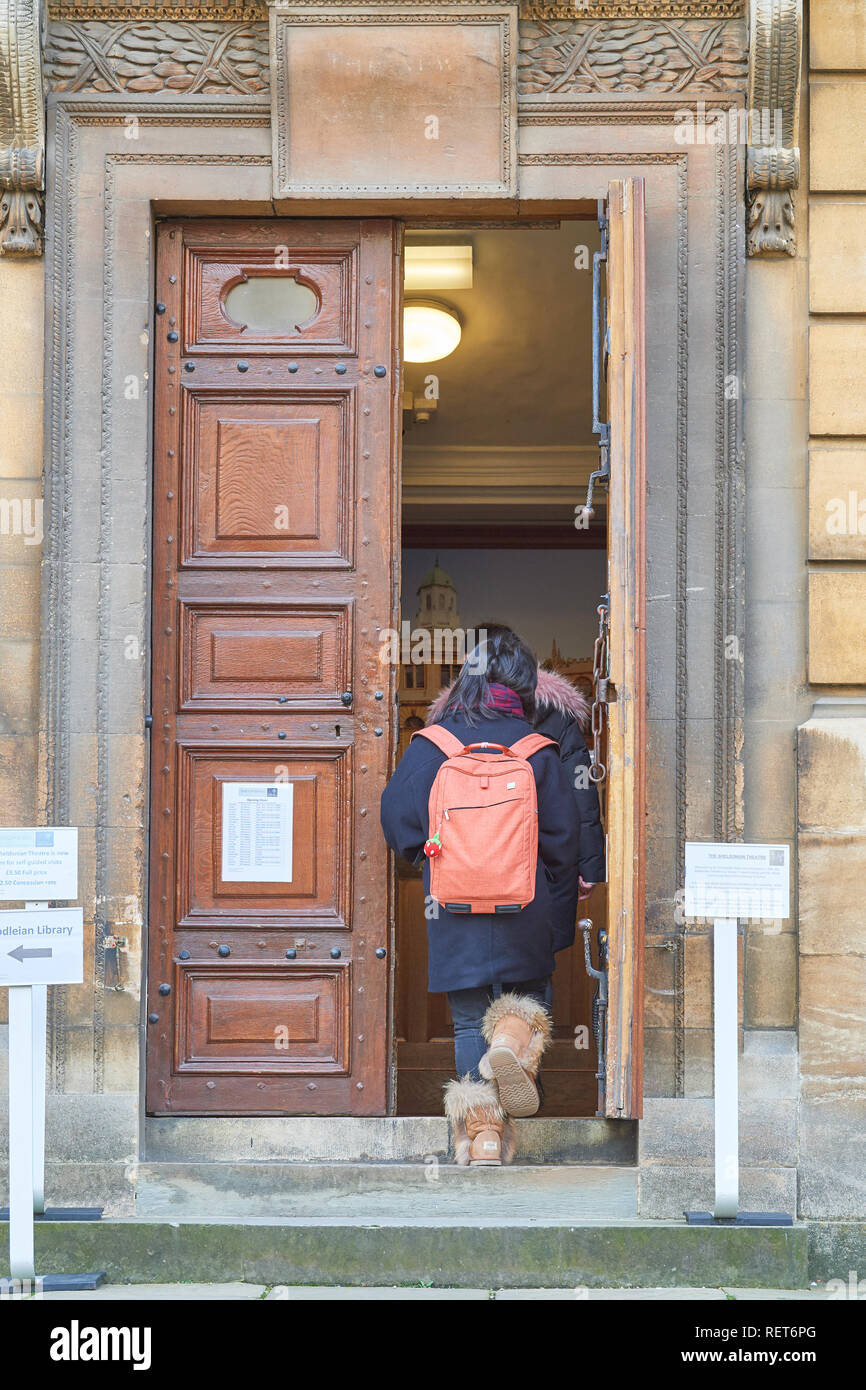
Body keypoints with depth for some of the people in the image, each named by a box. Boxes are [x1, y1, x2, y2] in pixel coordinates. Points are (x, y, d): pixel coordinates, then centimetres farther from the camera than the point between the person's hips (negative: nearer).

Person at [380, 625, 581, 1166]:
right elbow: (564, 840, -1)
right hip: (524, 915, -1)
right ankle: (514, 1041, -14)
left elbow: (397, 819, 2)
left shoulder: (429, 746, -3)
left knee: (470, 1021, 12)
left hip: (453, 913, 1)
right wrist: (561, 921, 9)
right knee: (528, 997, 19)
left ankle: (482, 1132, 3)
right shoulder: (538, 750, -4)